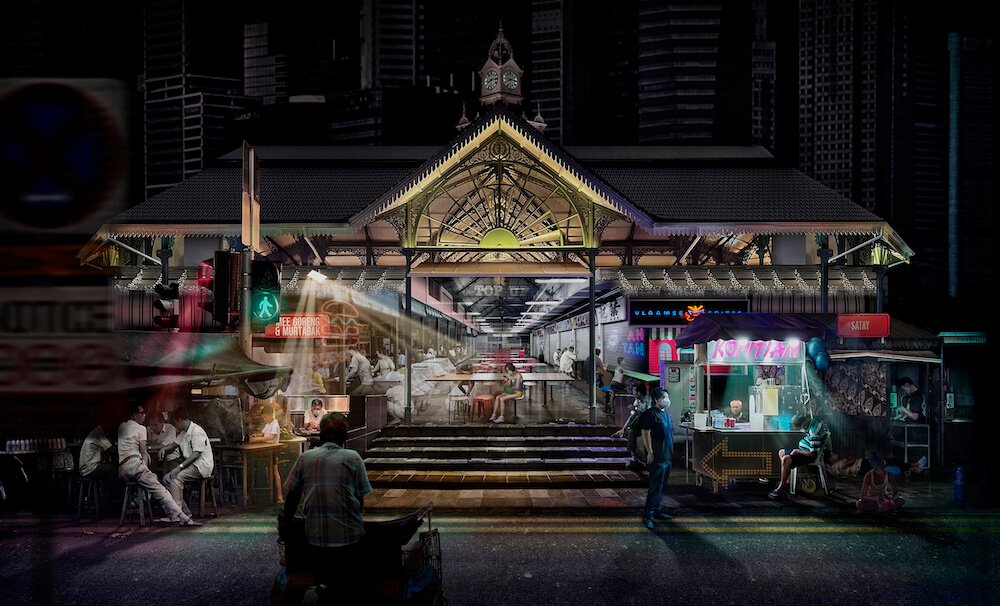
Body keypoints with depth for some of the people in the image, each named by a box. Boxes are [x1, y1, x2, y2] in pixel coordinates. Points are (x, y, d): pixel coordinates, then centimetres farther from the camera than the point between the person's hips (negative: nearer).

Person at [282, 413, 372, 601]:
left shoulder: (305, 458, 4)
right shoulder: (353, 458, -2)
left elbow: (291, 497, 6)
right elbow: (360, 500, 0)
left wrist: (286, 523, 21)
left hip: (315, 538, 2)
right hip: (348, 536, -1)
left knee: (321, 586, 18)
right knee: (351, 588, 12)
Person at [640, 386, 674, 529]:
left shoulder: (666, 414, 15)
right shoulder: (650, 414, -14)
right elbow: (646, 433, -17)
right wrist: (650, 452, -20)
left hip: (667, 456, 9)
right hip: (657, 457, -9)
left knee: (661, 485, 15)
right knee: (655, 486, -10)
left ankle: (657, 510, 25)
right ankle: (647, 515, -8)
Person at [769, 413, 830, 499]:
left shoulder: (814, 432, -32)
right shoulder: (813, 422, -4)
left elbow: (813, 453, -29)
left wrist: (797, 451, -17)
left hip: (810, 456, -10)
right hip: (804, 450, 10)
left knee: (786, 459, -29)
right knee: (781, 452, 16)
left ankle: (781, 487, -19)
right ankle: (787, 480, 20)